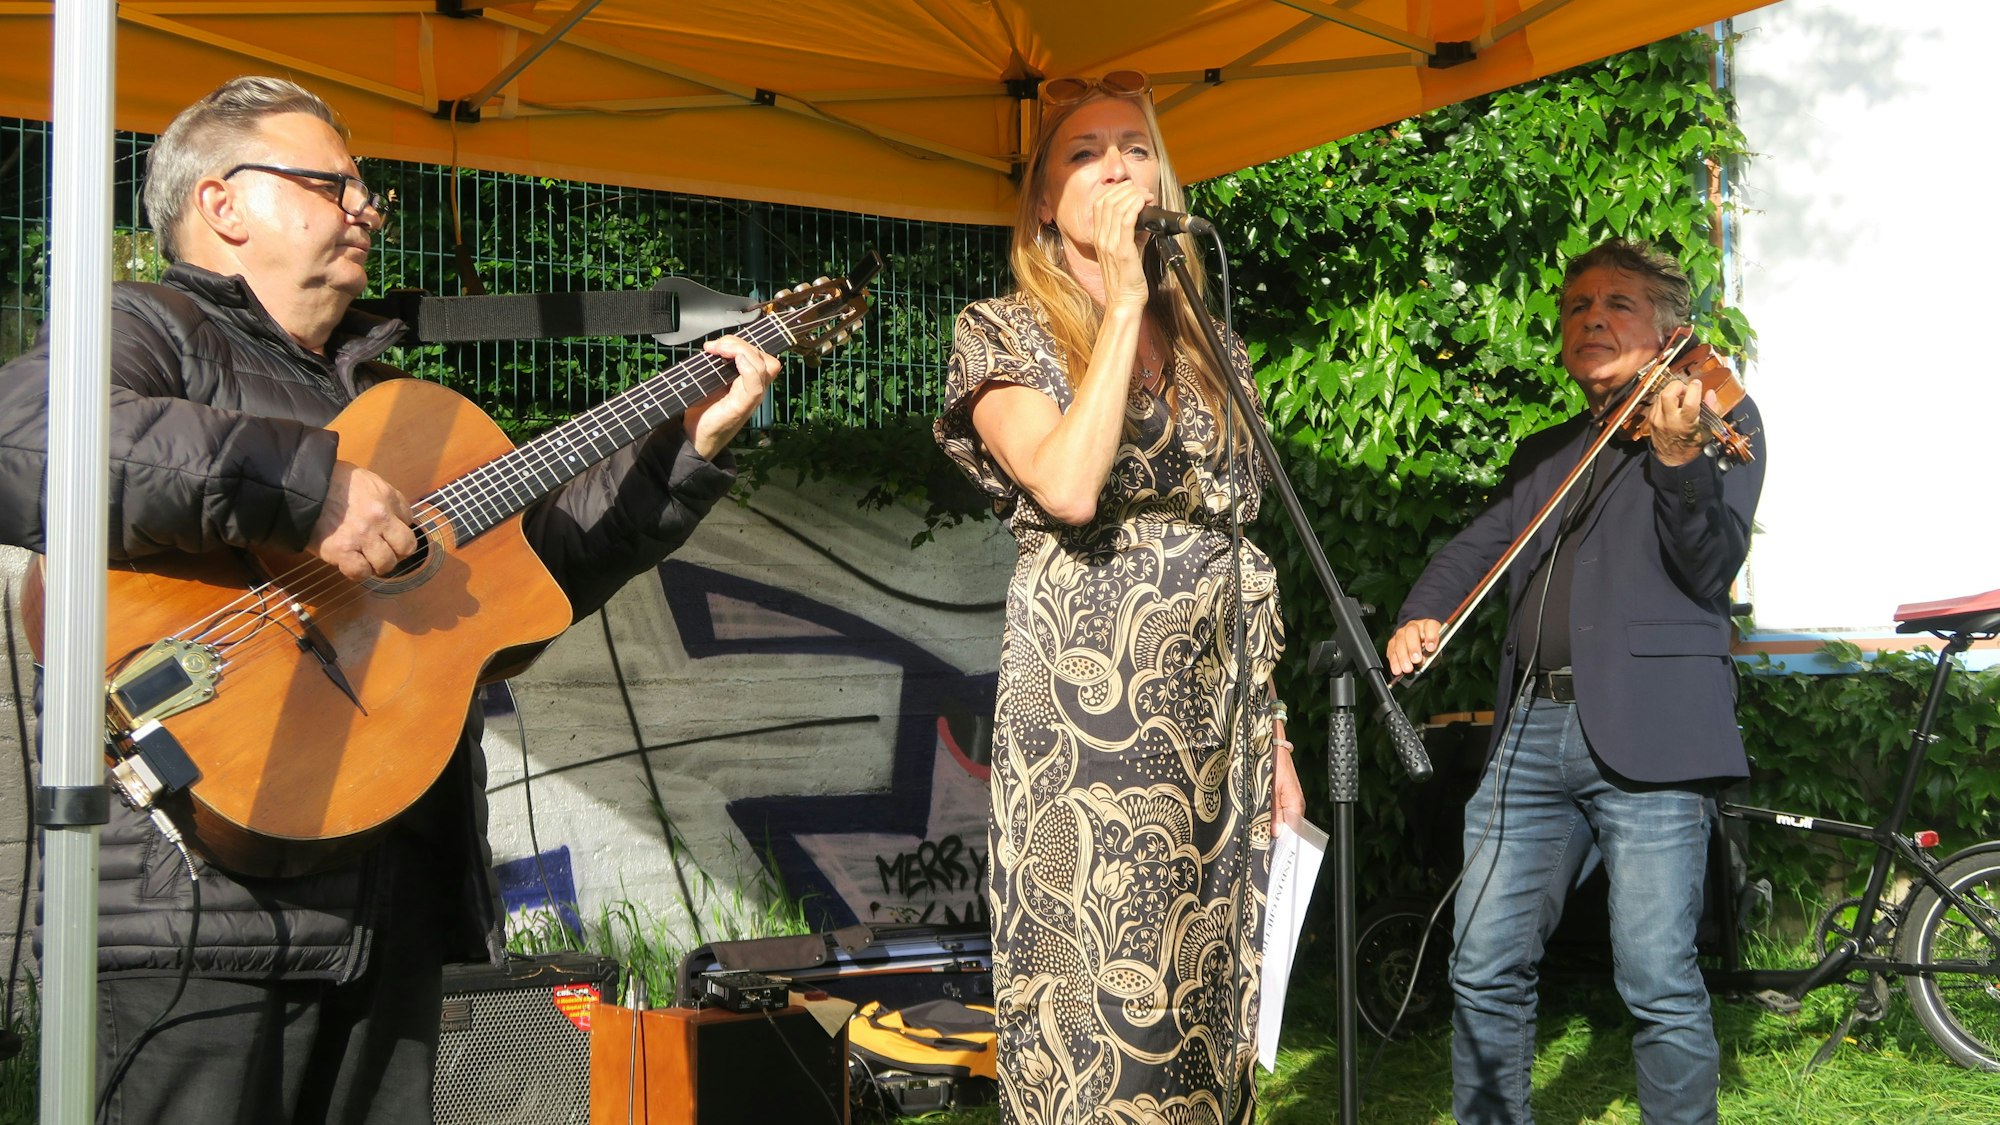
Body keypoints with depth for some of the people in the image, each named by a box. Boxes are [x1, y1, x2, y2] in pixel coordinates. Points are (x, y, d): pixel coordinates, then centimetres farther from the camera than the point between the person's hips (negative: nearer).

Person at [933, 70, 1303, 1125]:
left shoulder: (1204, 344, 15)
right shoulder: (1004, 333, 0)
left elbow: (1236, 544, 16)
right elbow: (1066, 486, -20)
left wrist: (1270, 733, 13)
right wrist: (1124, 300, -13)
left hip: (1213, 706, 5)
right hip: (1085, 706, -5)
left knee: (1204, 985, 7)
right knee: (1101, 997, -5)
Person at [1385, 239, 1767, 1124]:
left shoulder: (1720, 418, 7)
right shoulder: (1544, 455, 25)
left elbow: (1713, 568, -7)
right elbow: (1478, 548, 18)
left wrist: (1677, 457, -24)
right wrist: (1418, 616, -3)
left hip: (1646, 735, -5)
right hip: (1531, 734, 6)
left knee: (1659, 984, -7)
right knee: (1485, 973, 4)